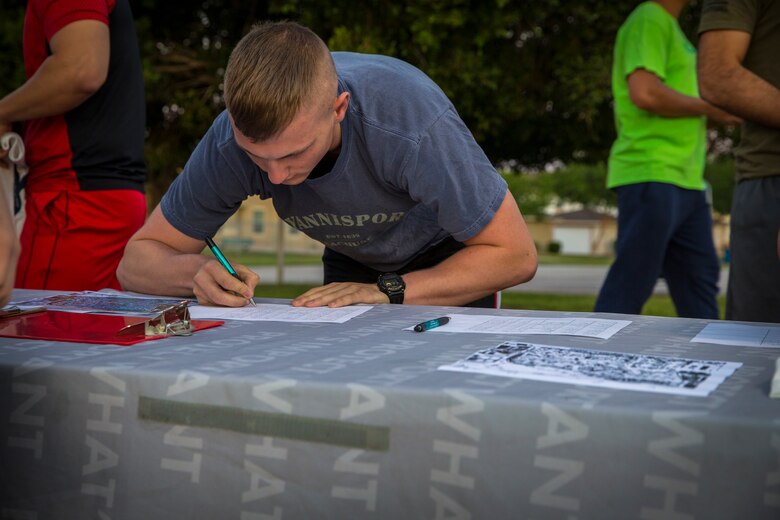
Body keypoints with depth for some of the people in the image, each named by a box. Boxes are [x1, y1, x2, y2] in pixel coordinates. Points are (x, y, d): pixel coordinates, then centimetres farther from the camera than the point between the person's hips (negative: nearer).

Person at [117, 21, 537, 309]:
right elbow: (137, 261, -18)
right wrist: (195, 272, -41)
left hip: (449, 258, -2)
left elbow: (515, 256, -29)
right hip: (352, 262, 2)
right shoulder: (231, 140, -29)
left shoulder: (412, 123, -39)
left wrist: (388, 292, -38)